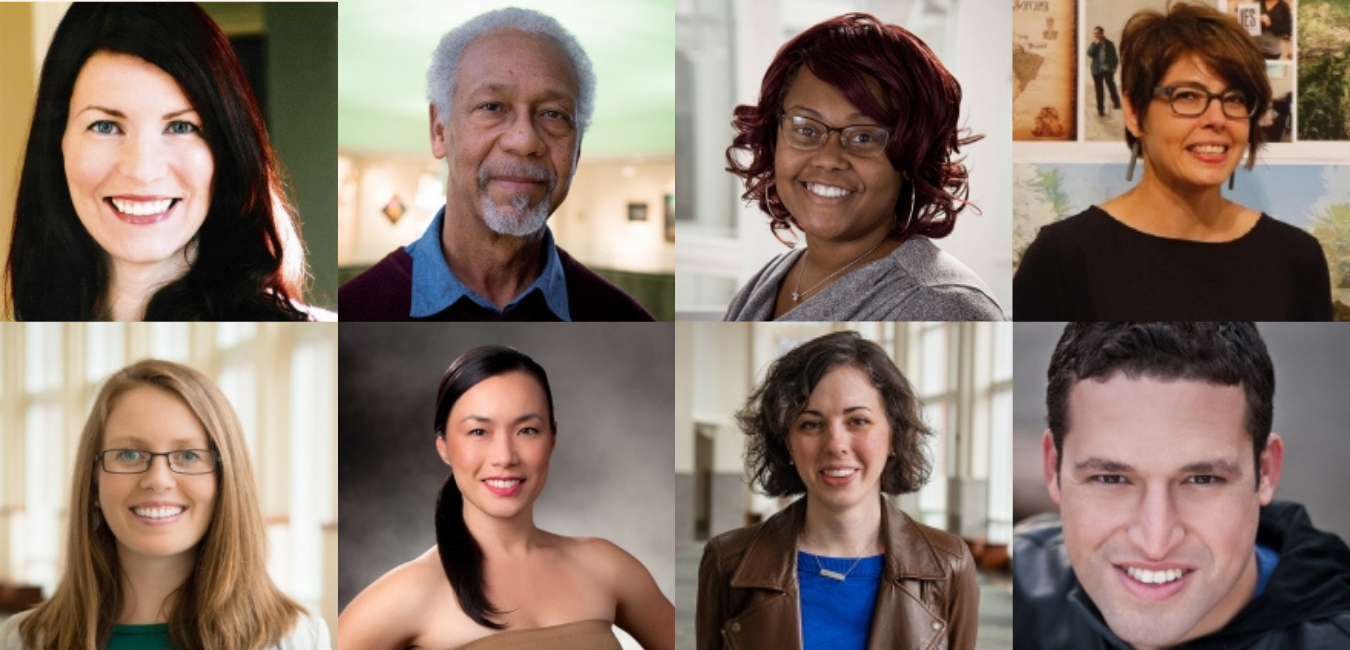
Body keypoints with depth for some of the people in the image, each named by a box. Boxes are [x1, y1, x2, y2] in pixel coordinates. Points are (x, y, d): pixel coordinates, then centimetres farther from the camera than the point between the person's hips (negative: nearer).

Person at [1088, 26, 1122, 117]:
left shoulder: (1109, 44, 3)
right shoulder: (1094, 44, 9)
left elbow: (1114, 57, 6)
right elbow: (1090, 54, -7)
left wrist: (1114, 67, -5)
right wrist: (1095, 44, -12)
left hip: (1108, 69, -2)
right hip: (1097, 70, 2)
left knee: (1112, 87, -2)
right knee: (1099, 90, 3)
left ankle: (1116, 103, 17)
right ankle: (1100, 110, 7)